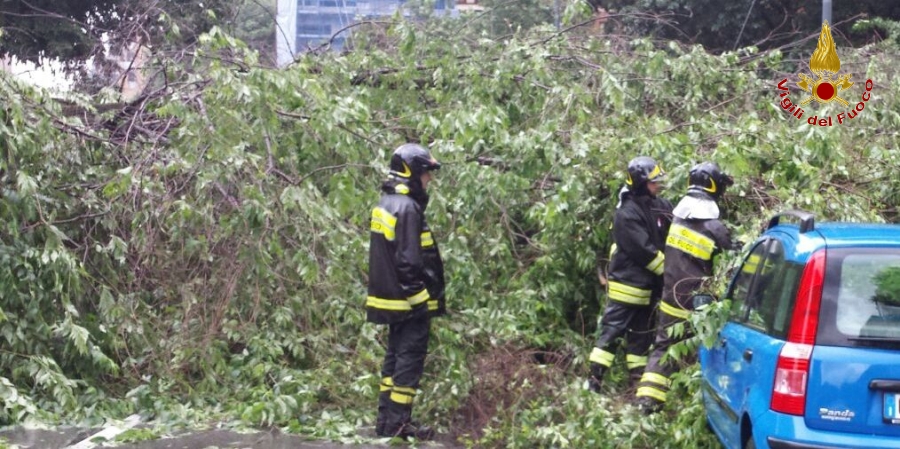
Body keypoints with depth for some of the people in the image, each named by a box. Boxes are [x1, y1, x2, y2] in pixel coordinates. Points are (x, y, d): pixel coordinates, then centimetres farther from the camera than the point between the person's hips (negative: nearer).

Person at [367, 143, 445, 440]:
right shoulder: (407, 207, -18)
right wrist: (420, 300, -19)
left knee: (395, 355, 15)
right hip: (408, 300, -10)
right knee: (410, 359, -5)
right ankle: (398, 422, -3)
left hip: (390, 297, 10)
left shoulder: (385, 203, 12)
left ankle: (385, 418, 19)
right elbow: (409, 262, -22)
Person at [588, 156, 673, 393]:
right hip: (628, 285, -8)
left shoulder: (659, 206, 6)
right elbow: (644, 252, -22)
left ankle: (638, 381, 21)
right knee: (612, 330, -5)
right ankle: (594, 380, -3)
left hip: (648, 287, 8)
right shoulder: (627, 214, -19)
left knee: (641, 335, 13)